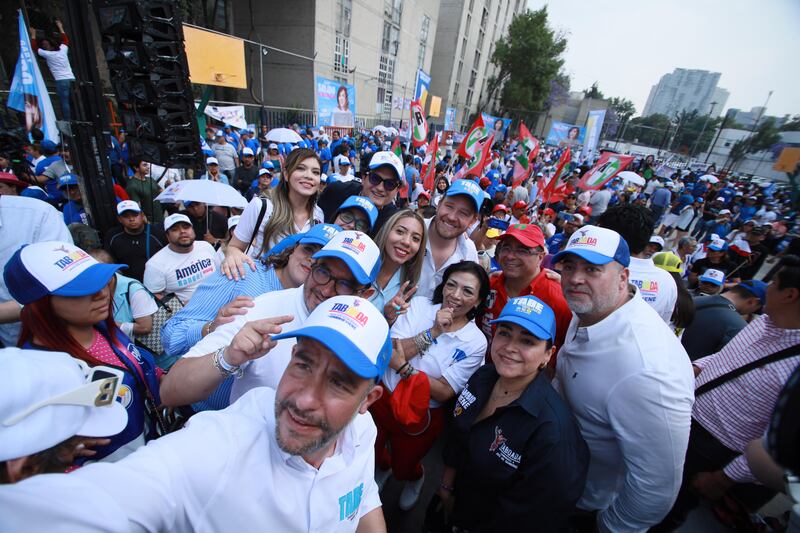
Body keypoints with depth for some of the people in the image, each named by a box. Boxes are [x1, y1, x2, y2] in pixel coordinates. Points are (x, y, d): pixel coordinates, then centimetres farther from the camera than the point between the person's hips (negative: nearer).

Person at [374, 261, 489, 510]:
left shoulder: (475, 342, -16)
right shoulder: (420, 305, -13)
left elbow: (444, 392, -19)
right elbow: (387, 352, -20)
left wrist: (403, 366, -28)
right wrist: (433, 332, -29)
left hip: (421, 416, -1)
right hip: (382, 398, 2)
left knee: (403, 468, 22)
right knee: (371, 454, 25)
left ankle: (415, 477, 58)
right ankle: (383, 466, 61)